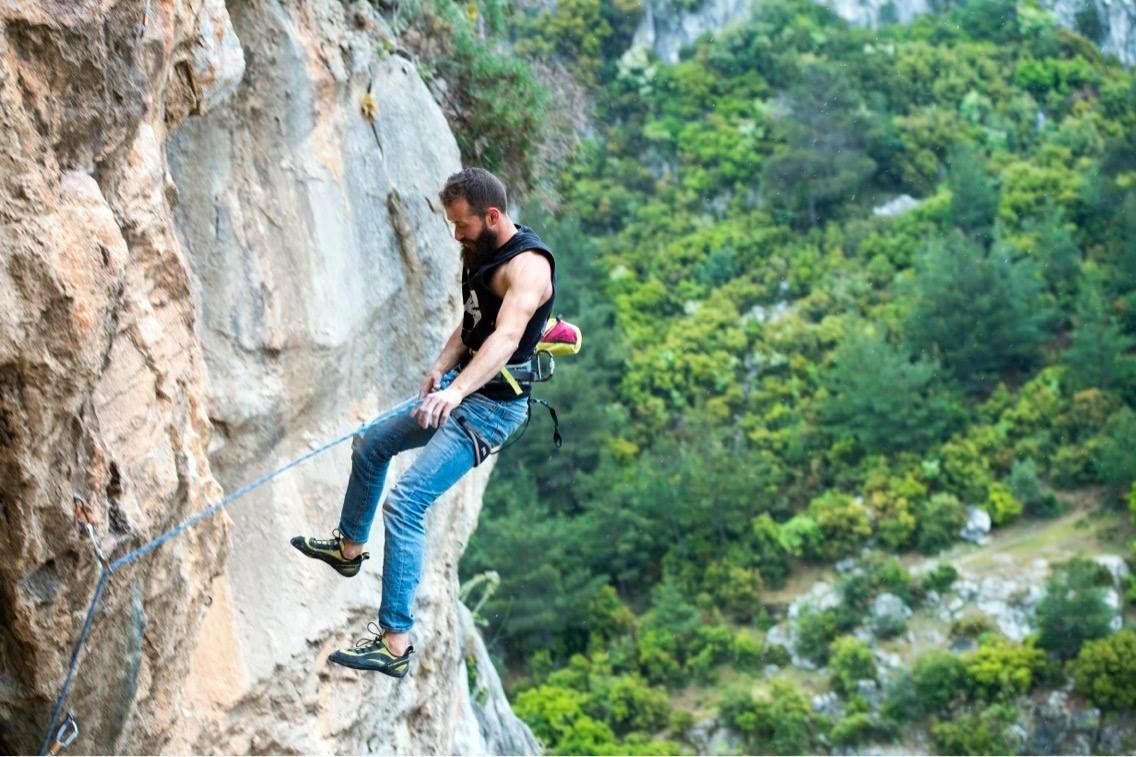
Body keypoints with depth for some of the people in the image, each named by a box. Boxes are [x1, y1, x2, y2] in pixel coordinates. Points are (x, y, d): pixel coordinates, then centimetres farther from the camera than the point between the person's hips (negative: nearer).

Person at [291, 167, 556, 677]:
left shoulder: (528, 265, -23)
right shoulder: (484, 253, 8)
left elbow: (506, 335, -39)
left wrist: (455, 392, -52)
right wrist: (441, 367, -5)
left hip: (492, 405, -10)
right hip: (460, 388, 10)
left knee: (405, 503, -19)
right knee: (371, 445, 25)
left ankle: (395, 644, -19)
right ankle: (349, 548, 47)